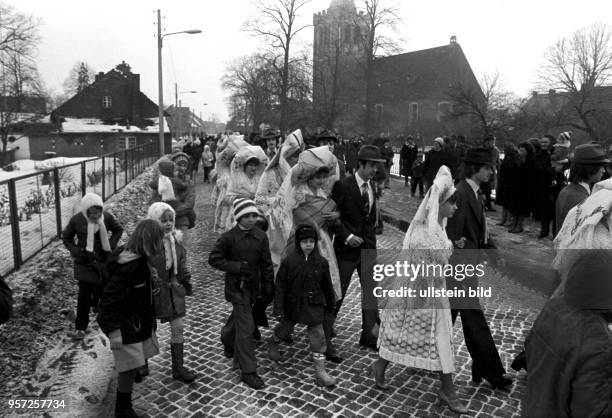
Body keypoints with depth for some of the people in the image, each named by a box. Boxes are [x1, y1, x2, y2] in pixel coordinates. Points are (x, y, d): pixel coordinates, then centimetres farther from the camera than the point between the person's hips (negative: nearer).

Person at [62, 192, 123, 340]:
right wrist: (76, 251, -11)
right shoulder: (77, 220, -12)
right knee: (84, 295, -5)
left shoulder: (107, 217, -9)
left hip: (104, 260, 2)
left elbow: (118, 230, 9)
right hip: (85, 262, -2)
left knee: (103, 288, 16)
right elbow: (66, 238, 4)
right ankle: (80, 328, 3)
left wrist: (111, 245, -5)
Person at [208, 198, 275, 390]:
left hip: (253, 285, 5)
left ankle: (228, 341, 56)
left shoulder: (261, 236, -2)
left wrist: (268, 287, 3)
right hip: (236, 286, -5)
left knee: (239, 318, 26)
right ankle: (248, 371, 0)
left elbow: (266, 264, 3)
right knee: (246, 326, -8)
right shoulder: (228, 237, -13)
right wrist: (236, 266, -20)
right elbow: (213, 259, -9)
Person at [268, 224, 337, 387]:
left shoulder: (321, 262, -7)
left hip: (314, 306, 1)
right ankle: (273, 343, 56)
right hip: (292, 305, -1)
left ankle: (320, 371, 11)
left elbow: (327, 286, 5)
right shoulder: (289, 261, -14)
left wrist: (331, 305, 14)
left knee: (318, 337, 0)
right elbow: (280, 286, -11)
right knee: (285, 328, 22)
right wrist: (278, 309, -12)